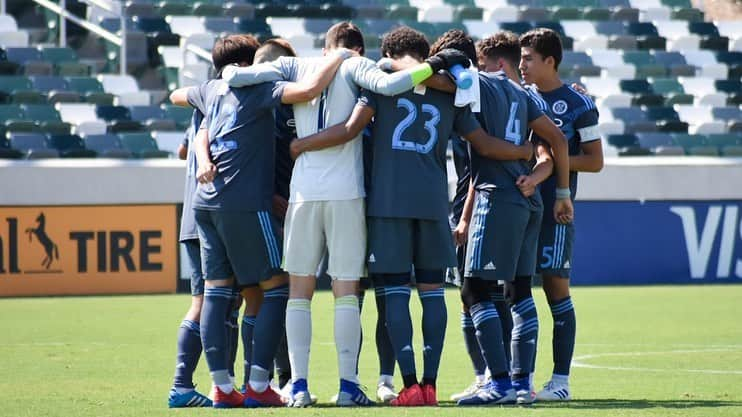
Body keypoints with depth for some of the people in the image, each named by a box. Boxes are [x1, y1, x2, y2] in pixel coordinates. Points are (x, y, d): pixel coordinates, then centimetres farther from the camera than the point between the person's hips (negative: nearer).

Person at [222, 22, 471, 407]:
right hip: (346, 193, -2)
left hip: (303, 193, 2)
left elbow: (233, 77, 4)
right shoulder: (354, 67, 3)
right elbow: (387, 85, -17)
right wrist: (435, 65, -8)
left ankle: (299, 386, 0)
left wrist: (230, 71, 27)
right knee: (346, 292, 2)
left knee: (299, 292, 7)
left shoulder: (295, 67, 11)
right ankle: (348, 386, -1)